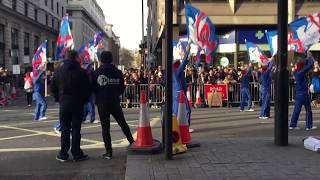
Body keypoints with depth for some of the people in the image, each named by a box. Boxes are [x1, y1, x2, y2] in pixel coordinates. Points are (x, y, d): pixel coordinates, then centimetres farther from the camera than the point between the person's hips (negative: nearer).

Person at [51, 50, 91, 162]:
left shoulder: (58, 71, 1)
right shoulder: (82, 72, -6)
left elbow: (53, 88, 4)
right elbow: (88, 89, -4)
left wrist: (58, 99, 14)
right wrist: (84, 100, 9)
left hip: (64, 104, 2)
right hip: (78, 104, -1)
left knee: (65, 129, 8)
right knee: (76, 129, 4)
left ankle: (63, 154, 11)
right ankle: (77, 154, 7)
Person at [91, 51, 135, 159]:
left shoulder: (96, 73, -7)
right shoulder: (118, 73, 0)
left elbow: (92, 89, -2)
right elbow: (122, 89, 6)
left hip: (102, 104, -2)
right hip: (115, 103, 2)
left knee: (105, 127, 3)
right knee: (123, 124, 17)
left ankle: (108, 152, 4)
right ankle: (132, 143, 19)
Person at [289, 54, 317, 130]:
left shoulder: (296, 72, 4)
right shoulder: (302, 72, -18)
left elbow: (305, 63, 18)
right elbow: (310, 65, -15)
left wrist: (308, 58, 11)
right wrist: (310, 57, 0)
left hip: (298, 93, 7)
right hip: (303, 93, -7)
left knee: (297, 109, 10)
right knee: (308, 110, 5)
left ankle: (292, 125, 10)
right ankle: (309, 126, 11)